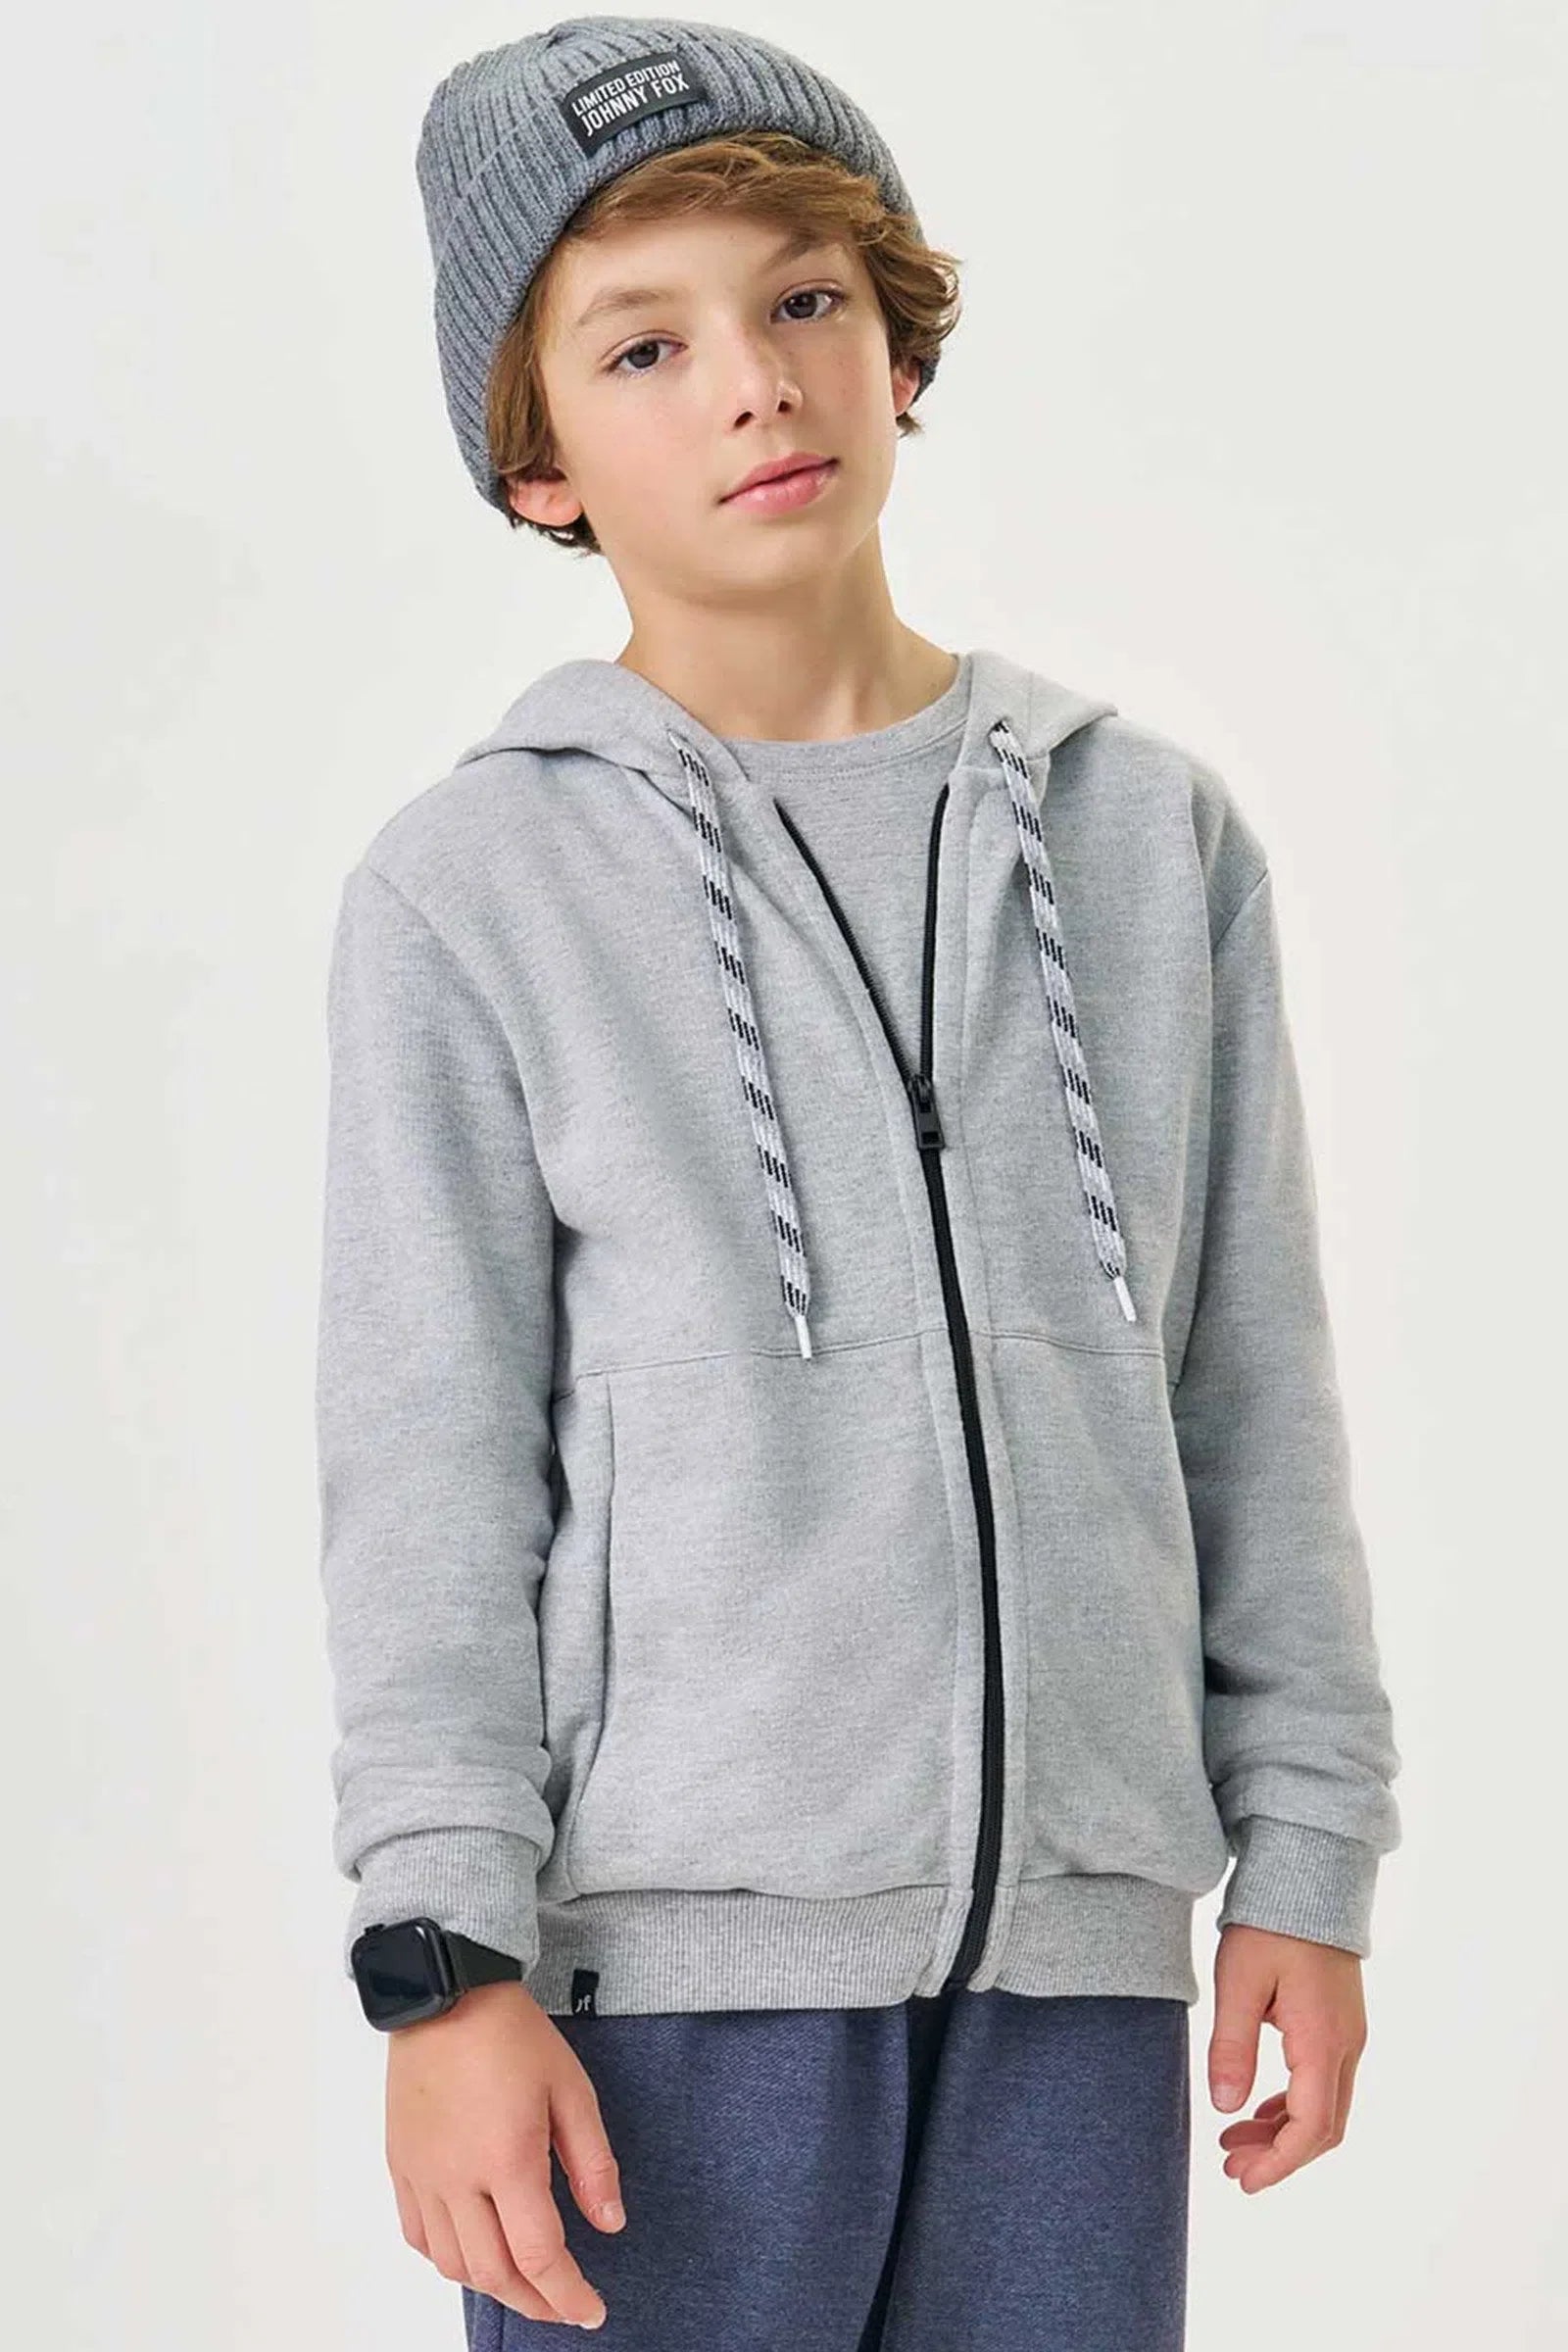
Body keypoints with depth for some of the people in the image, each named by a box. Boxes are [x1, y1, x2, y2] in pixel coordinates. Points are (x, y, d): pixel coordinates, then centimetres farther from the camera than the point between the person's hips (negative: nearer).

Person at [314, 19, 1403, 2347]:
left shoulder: (1153, 835, 9)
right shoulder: (473, 890, 0)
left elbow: (1256, 1387, 11)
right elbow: (427, 1460, -2)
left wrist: (1306, 1852, 8)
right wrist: (446, 1954, -8)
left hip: (1077, 1935, 3)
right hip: (672, 1939, -3)